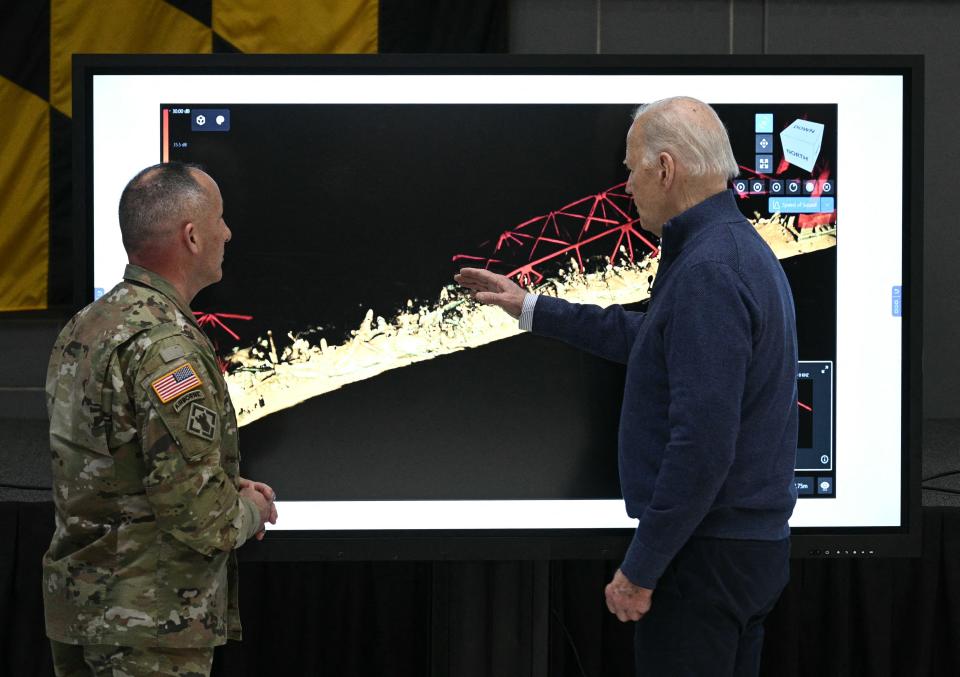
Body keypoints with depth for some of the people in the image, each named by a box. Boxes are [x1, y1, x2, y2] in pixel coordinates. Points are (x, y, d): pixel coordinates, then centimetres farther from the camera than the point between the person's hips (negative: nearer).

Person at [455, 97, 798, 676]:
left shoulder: (708, 269, -21)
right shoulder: (740, 248, 12)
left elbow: (701, 444, -27)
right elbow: (650, 339, 29)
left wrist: (641, 569, -20)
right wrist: (532, 309, 34)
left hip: (708, 556, -10)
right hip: (757, 542, 10)